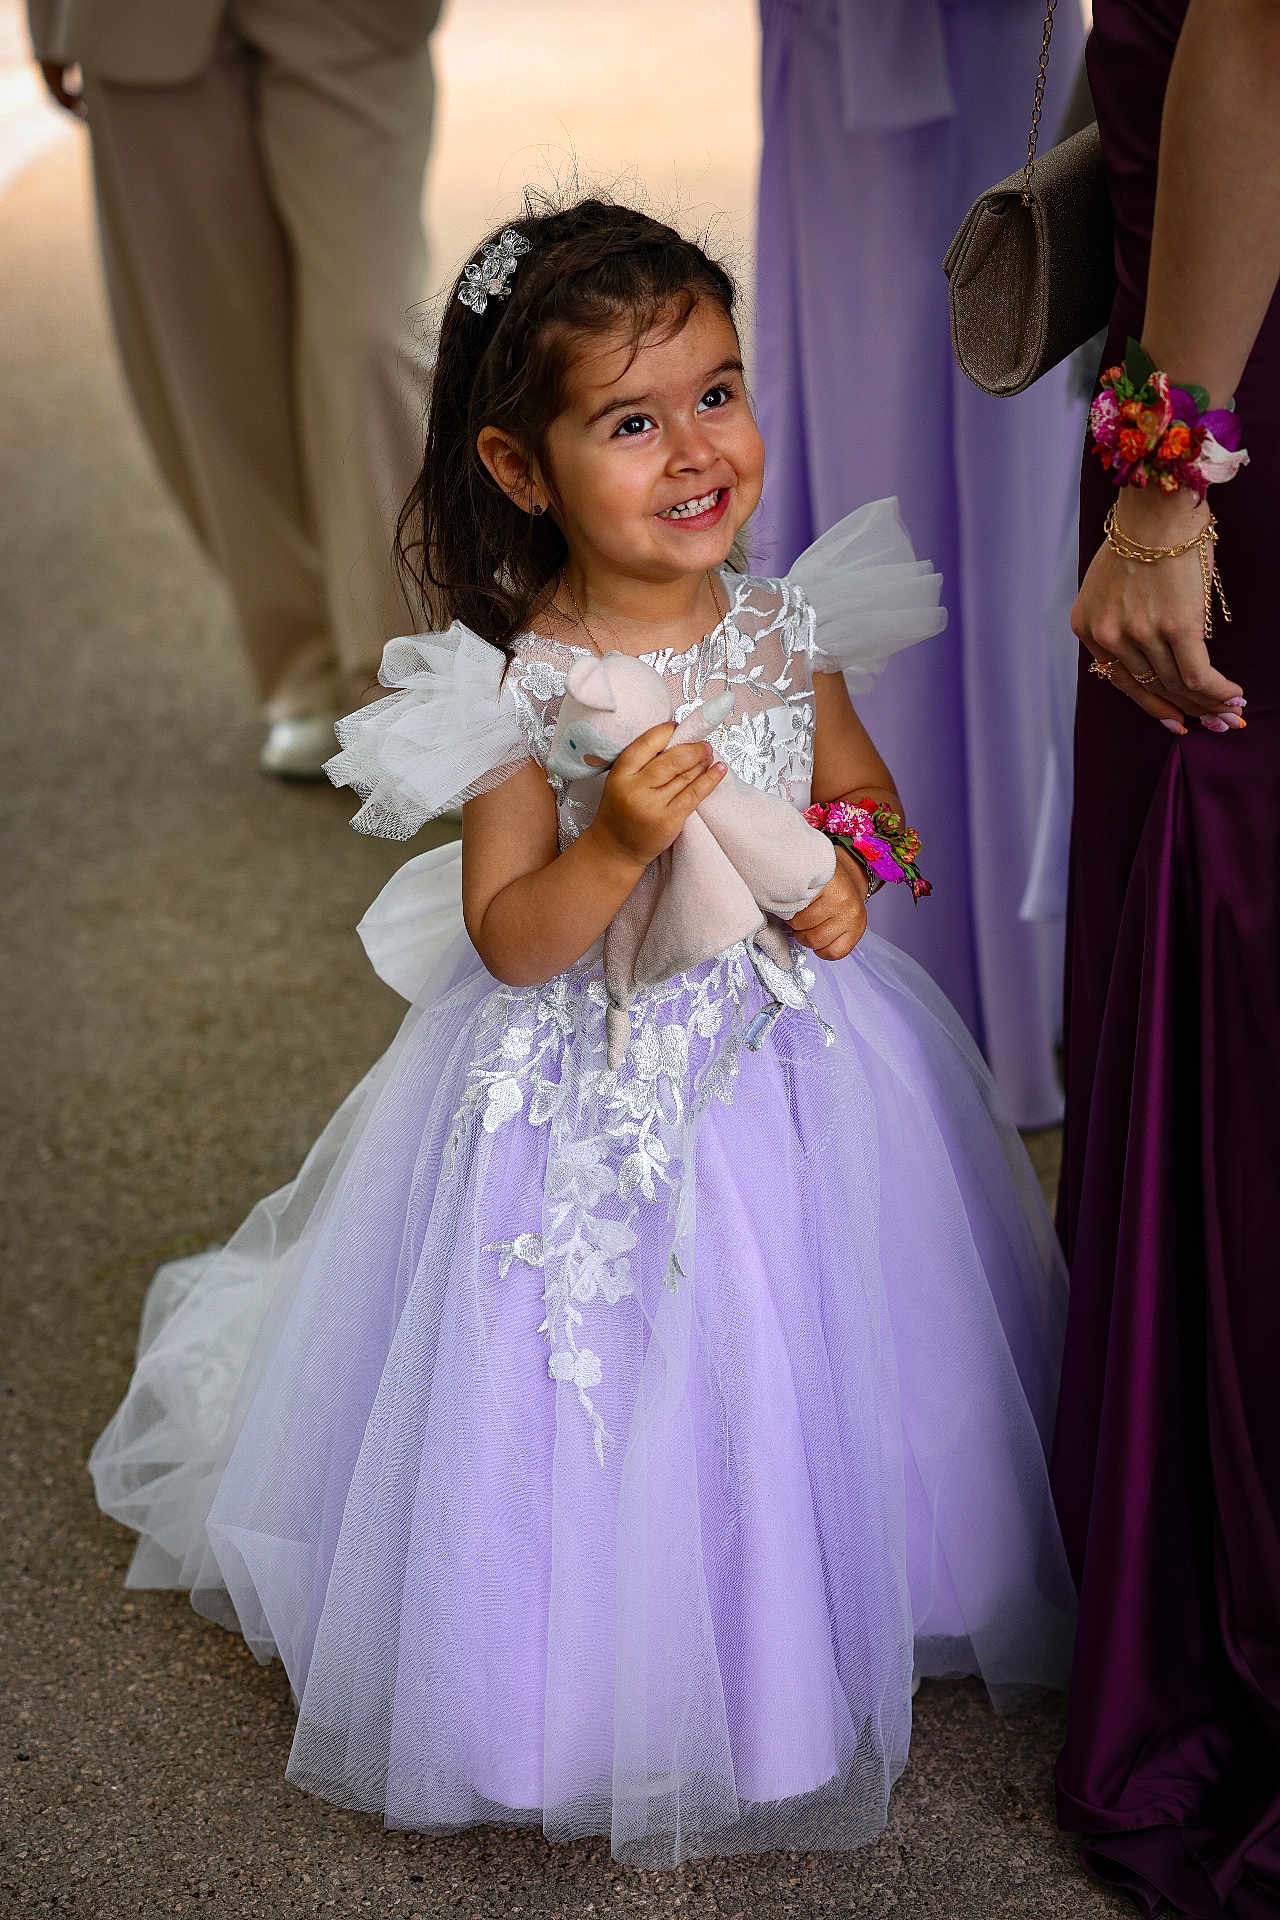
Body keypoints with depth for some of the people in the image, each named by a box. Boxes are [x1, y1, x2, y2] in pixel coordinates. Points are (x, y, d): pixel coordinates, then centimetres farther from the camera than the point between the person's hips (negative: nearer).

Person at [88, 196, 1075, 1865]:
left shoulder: (786, 632, -5)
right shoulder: (520, 693, -19)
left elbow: (868, 796, 10)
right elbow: (508, 940, -18)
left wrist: (849, 874, -11)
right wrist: (614, 845, -34)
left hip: (798, 1060, 5)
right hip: (596, 1091, -4)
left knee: (814, 1381, 17)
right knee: (618, 1414, 5)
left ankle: (806, 1659, 41)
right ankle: (626, 1712, 28)